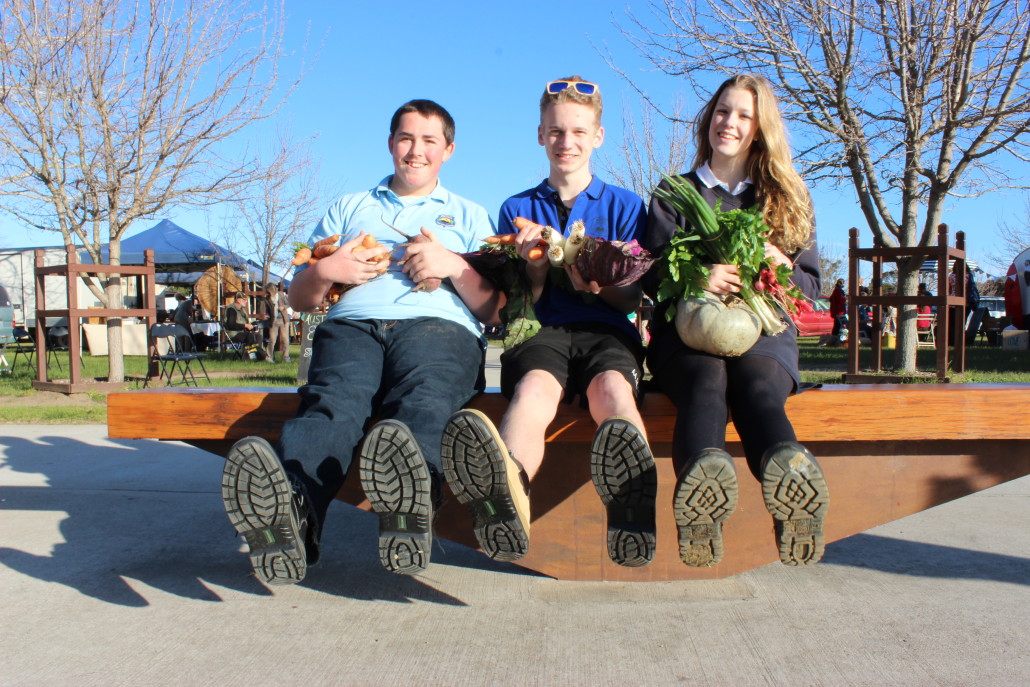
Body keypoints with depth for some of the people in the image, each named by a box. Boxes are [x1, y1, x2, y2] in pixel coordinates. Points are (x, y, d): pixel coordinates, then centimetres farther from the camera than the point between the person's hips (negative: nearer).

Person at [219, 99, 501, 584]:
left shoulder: (469, 217, 29)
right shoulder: (348, 209, 33)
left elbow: (495, 311, 16)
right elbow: (298, 299, 28)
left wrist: (454, 266, -1)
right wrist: (325, 271, 5)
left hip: (438, 326, -1)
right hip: (352, 325, 1)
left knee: (423, 400, -39)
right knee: (334, 400, -36)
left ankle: (407, 504, -68)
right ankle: (291, 513, -63)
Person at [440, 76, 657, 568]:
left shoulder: (624, 206, 19)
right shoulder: (517, 209, 21)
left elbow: (632, 299, 11)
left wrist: (596, 284, -11)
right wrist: (535, 270, -7)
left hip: (607, 330, 0)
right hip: (541, 330, 0)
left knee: (612, 389, -37)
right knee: (534, 388, -37)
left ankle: (632, 504, -67)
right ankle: (508, 491, -69)